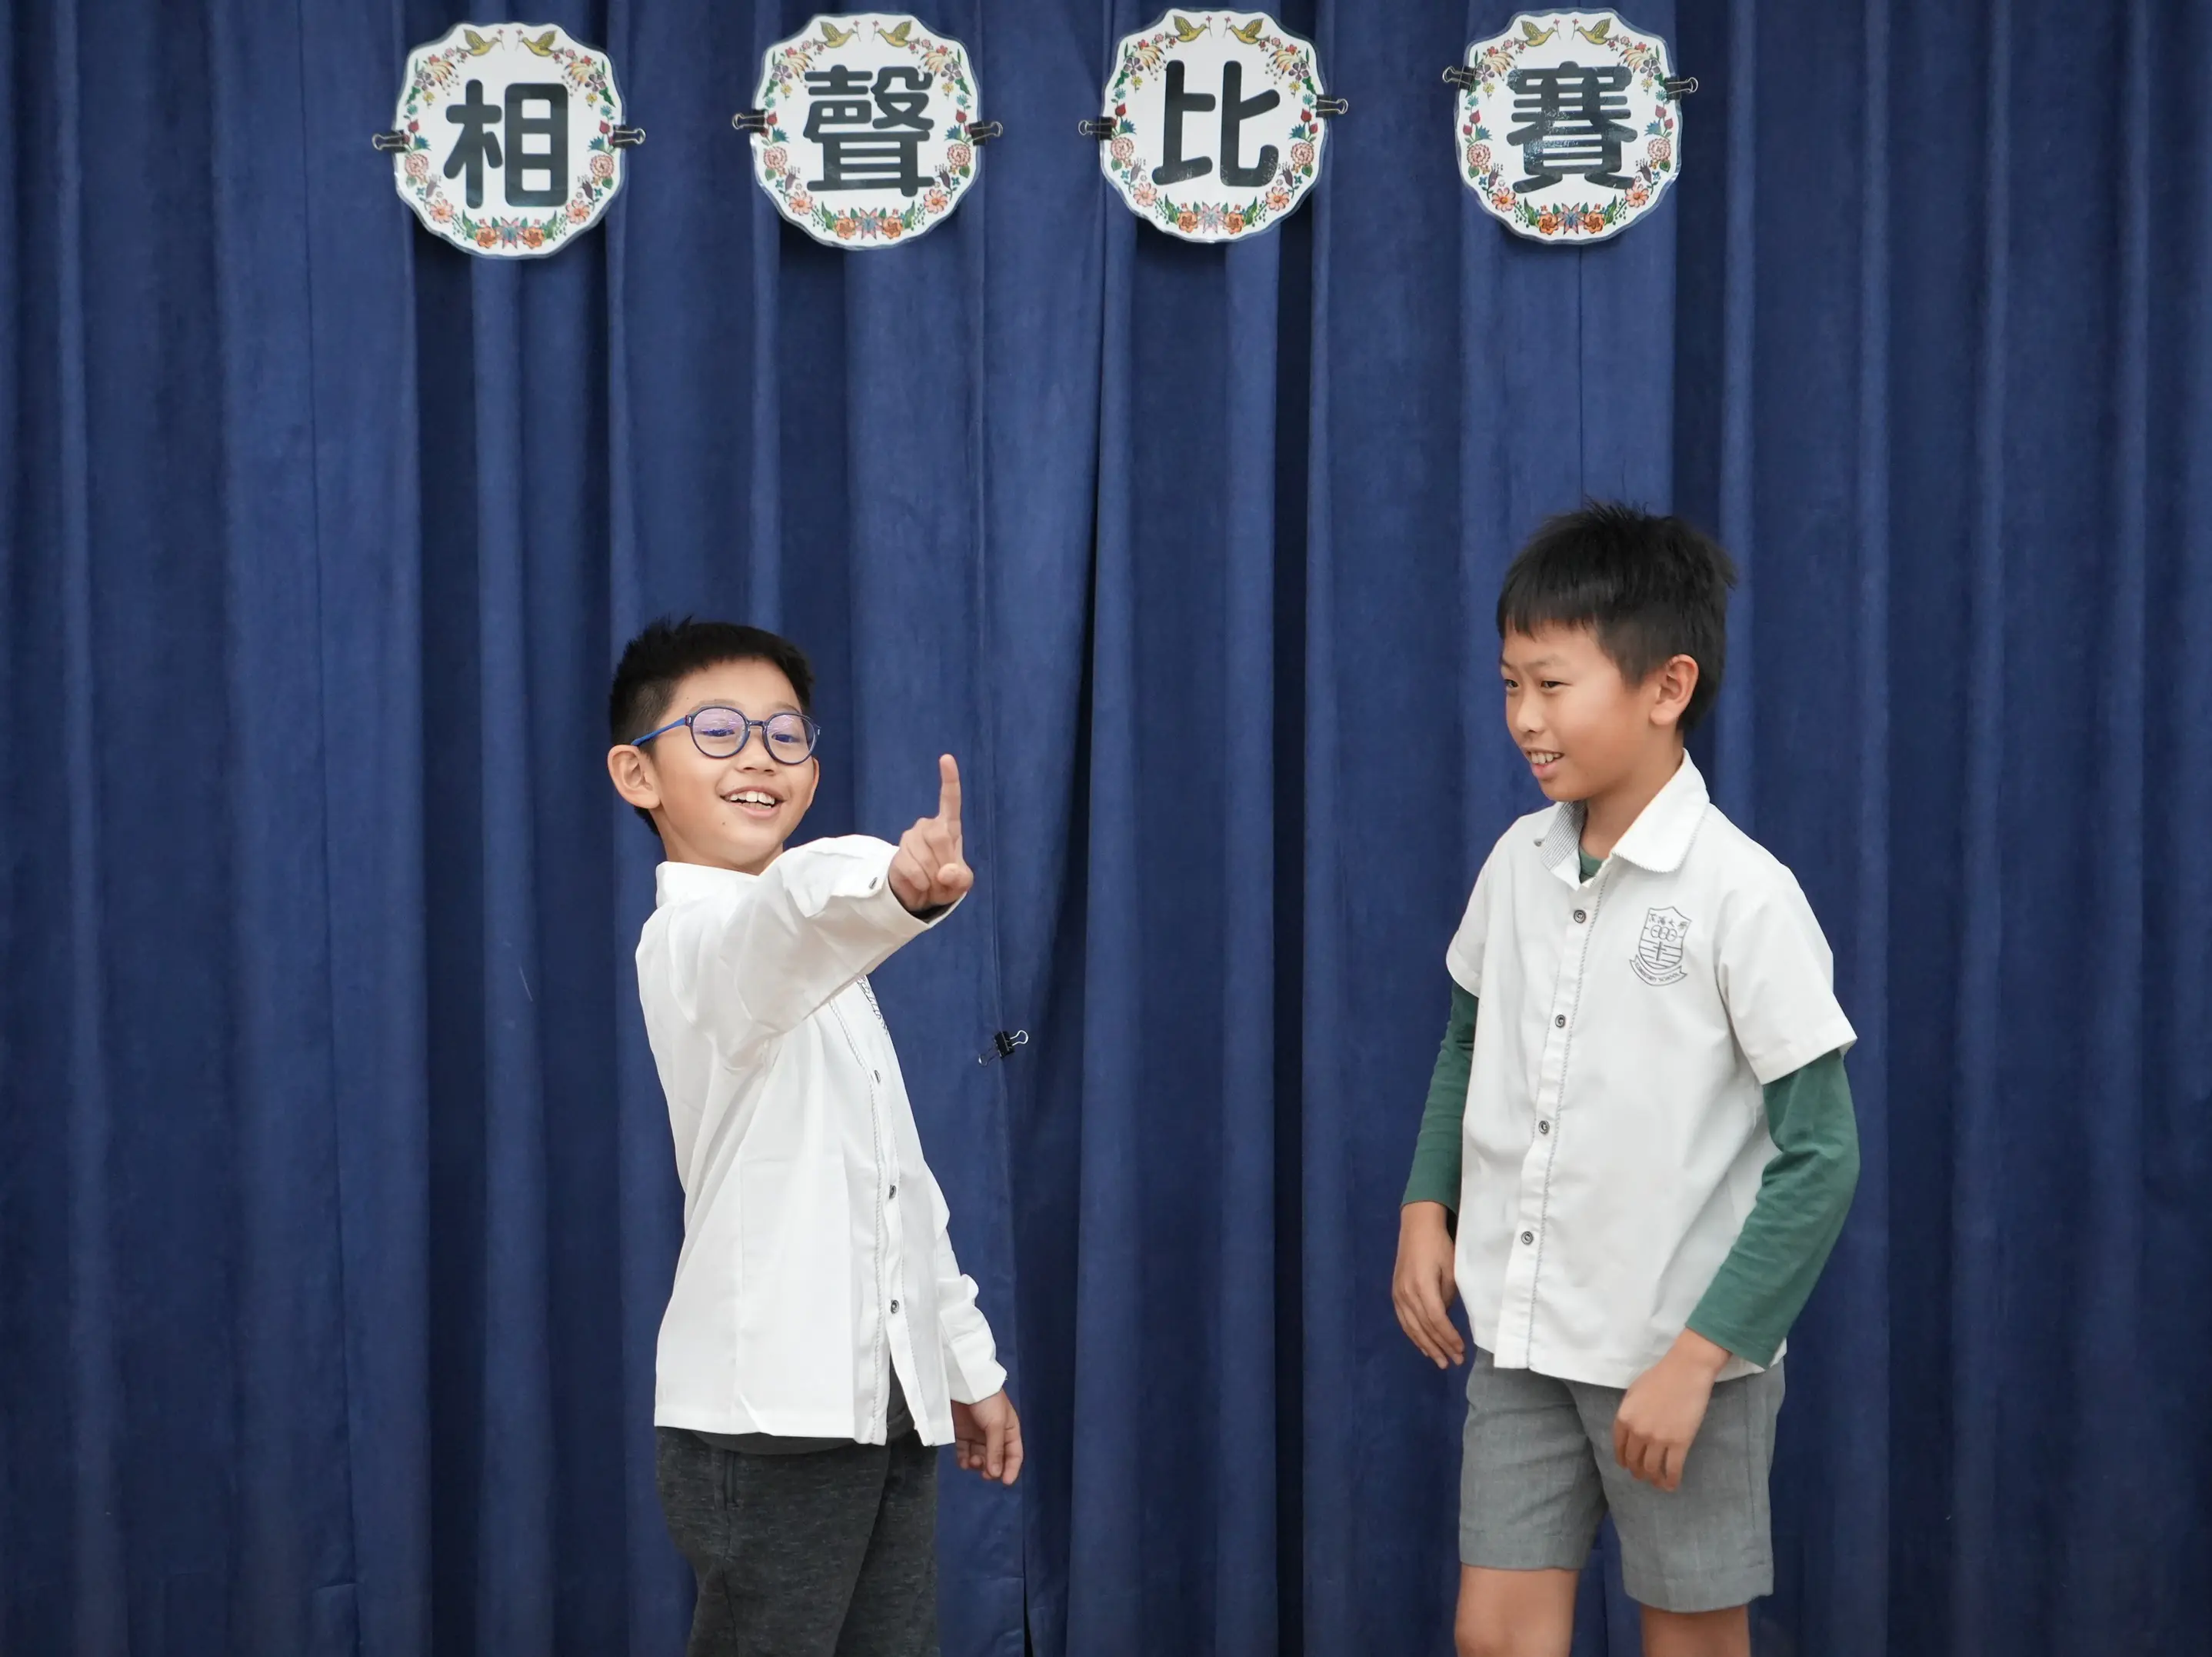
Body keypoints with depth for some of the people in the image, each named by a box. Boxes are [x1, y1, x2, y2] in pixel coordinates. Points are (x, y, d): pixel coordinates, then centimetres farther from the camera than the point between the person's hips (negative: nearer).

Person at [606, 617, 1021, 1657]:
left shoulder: (816, 959, 20)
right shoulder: (695, 937, -9)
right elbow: (793, 910, -34)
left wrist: (968, 1359, 23)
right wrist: (891, 888, -55)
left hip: (886, 1406, 8)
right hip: (770, 1417, -8)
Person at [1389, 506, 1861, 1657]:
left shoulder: (1742, 895, -17)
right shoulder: (1518, 863, 0)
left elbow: (1819, 1159, -15)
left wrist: (1698, 1357, -18)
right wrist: (1425, 1207, 6)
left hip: (1680, 1351, -5)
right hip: (1519, 1337, 5)